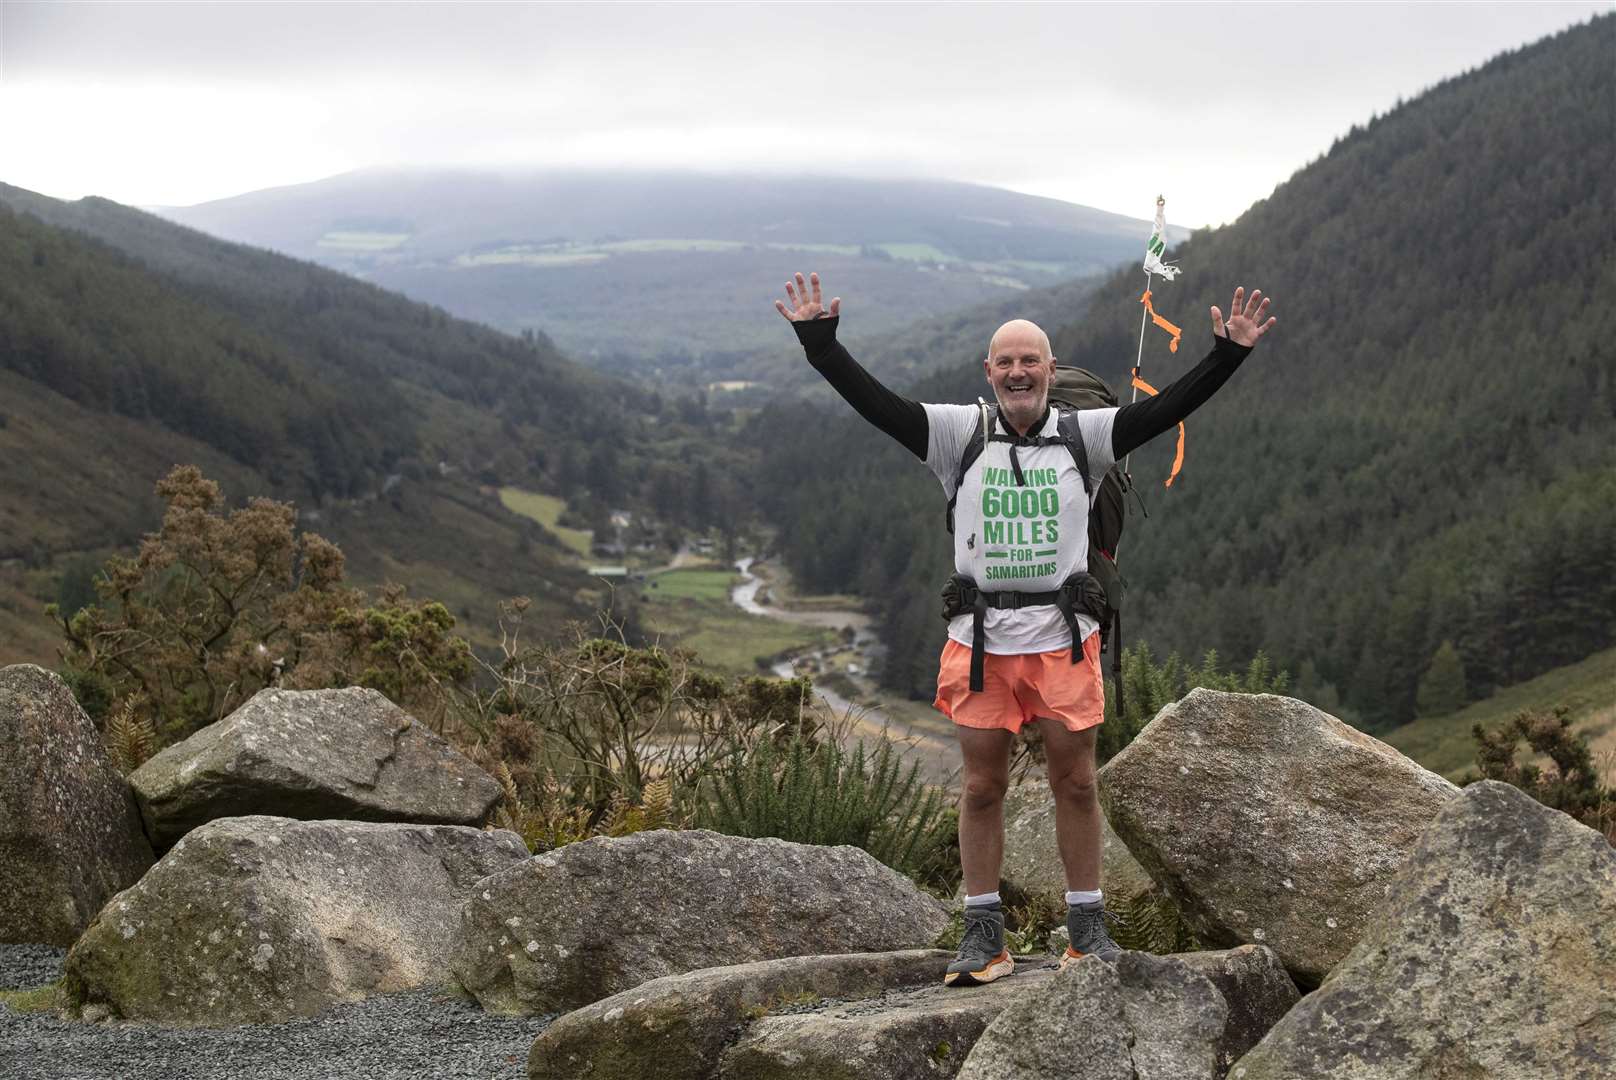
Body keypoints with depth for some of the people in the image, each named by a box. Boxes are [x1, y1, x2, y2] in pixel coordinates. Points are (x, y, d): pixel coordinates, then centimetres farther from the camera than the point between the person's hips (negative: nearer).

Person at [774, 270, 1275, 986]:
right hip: (981, 638, 0)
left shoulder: (1084, 436, 4)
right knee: (982, 788, 5)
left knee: (1074, 783, 5)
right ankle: (983, 935, 13)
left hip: (1063, 638, 0)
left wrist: (1228, 355, -11)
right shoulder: (960, 433, 4)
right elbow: (875, 402, -2)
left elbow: (1165, 408, -3)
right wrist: (819, 342, -10)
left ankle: (1088, 925, 17)